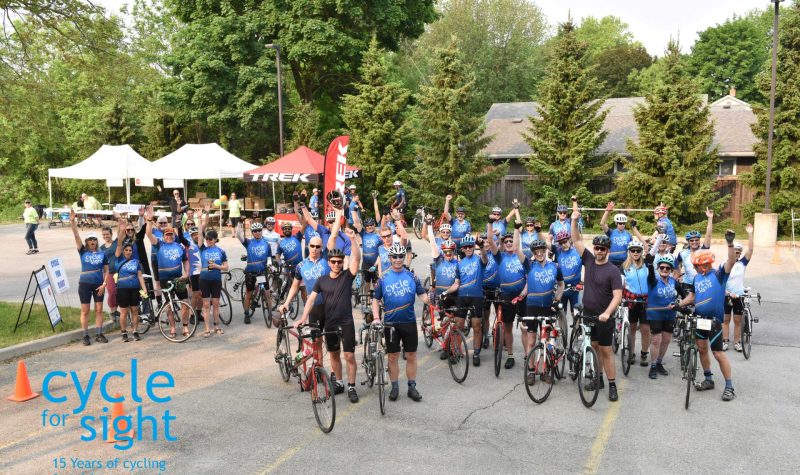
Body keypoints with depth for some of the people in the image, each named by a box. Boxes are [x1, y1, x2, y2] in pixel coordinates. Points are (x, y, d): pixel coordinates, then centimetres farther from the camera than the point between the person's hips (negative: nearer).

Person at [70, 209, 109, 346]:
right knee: (85, 311, 3)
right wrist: (72, 221, -24)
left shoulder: (102, 254, 2)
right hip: (85, 284, -1)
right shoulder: (83, 252, -1)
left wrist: (104, 284, -9)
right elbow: (76, 236, -12)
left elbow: (106, 271, 4)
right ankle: (86, 336, 10)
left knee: (99, 309, 6)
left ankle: (99, 334, 14)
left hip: (99, 284, 1)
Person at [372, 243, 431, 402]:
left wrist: (429, 299, -24)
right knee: (393, 356, 7)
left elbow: (422, 295, -2)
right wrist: (376, 318, -10)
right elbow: (376, 300, 3)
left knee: (411, 355, 6)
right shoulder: (383, 278, 0)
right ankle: (394, 387, 19)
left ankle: (412, 387, 18)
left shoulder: (411, 276, 2)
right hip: (391, 323, -1)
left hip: (409, 322, 1)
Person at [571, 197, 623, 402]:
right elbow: (576, 240, 0)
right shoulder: (589, 260, 2)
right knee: (594, 346, 14)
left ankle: (612, 385, 3)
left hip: (604, 316, -5)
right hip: (588, 313, 5)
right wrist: (575, 221, -13)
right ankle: (598, 378, 27)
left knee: (606, 350, -3)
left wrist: (607, 313, -33)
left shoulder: (613, 271, -13)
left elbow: (617, 295, -19)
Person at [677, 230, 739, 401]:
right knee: (702, 348, 14)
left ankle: (729, 387, 5)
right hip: (699, 317, 7)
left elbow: (731, 261, -25)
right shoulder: (697, 278, 10)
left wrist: (730, 244, -39)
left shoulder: (719, 274, -9)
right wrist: (678, 304, 6)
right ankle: (709, 380, 29)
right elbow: (692, 296, 19)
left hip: (714, 319, -7)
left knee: (718, 354, -4)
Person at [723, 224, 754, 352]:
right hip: (726, 296, -1)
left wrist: (750, 234, -16)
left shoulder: (742, 263, 1)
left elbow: (750, 250, -9)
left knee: (737, 320, 8)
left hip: (739, 296, 1)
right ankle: (725, 341, 12)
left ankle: (737, 342, 16)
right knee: (726, 319, 7)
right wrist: (728, 292, -16)